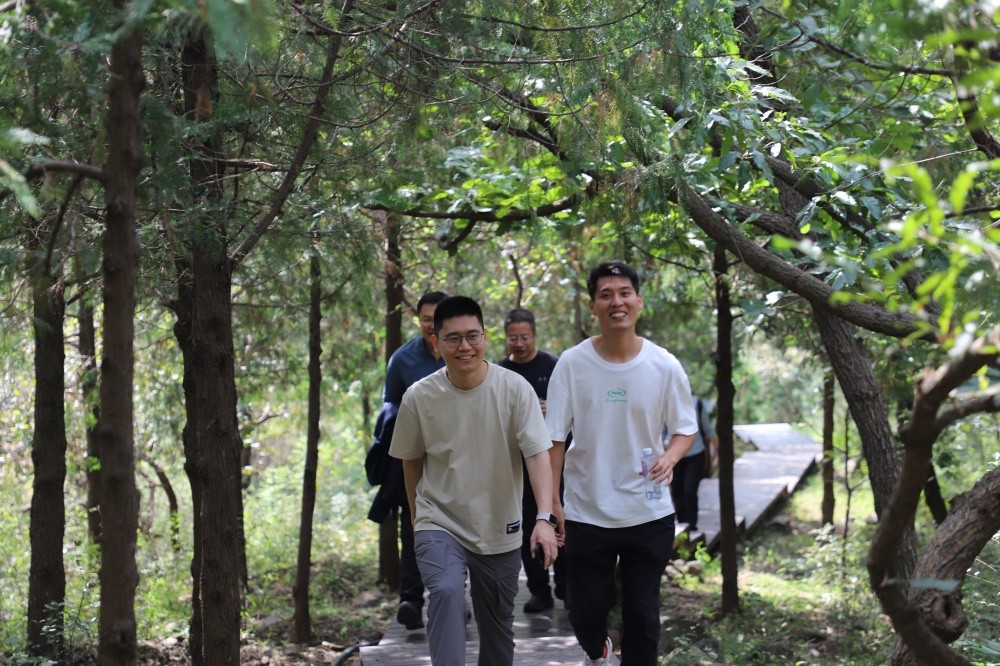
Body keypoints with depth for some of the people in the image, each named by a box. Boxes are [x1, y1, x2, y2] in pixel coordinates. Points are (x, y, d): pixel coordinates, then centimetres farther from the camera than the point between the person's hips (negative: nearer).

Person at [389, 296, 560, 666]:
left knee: (498, 629, 13)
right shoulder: (419, 397, -9)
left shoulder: (515, 389, -13)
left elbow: (538, 454, -19)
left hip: (500, 531, 1)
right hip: (439, 526, -1)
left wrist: (544, 517, -31)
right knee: (447, 591, -29)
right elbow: (411, 459, 6)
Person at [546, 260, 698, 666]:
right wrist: (551, 502, -6)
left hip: (650, 514, 0)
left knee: (643, 616, 5)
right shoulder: (572, 364, -7)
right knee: (587, 612, 10)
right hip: (586, 513, 0)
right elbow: (553, 439, -3)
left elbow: (685, 429, 5)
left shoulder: (664, 366, -5)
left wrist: (669, 457, -16)